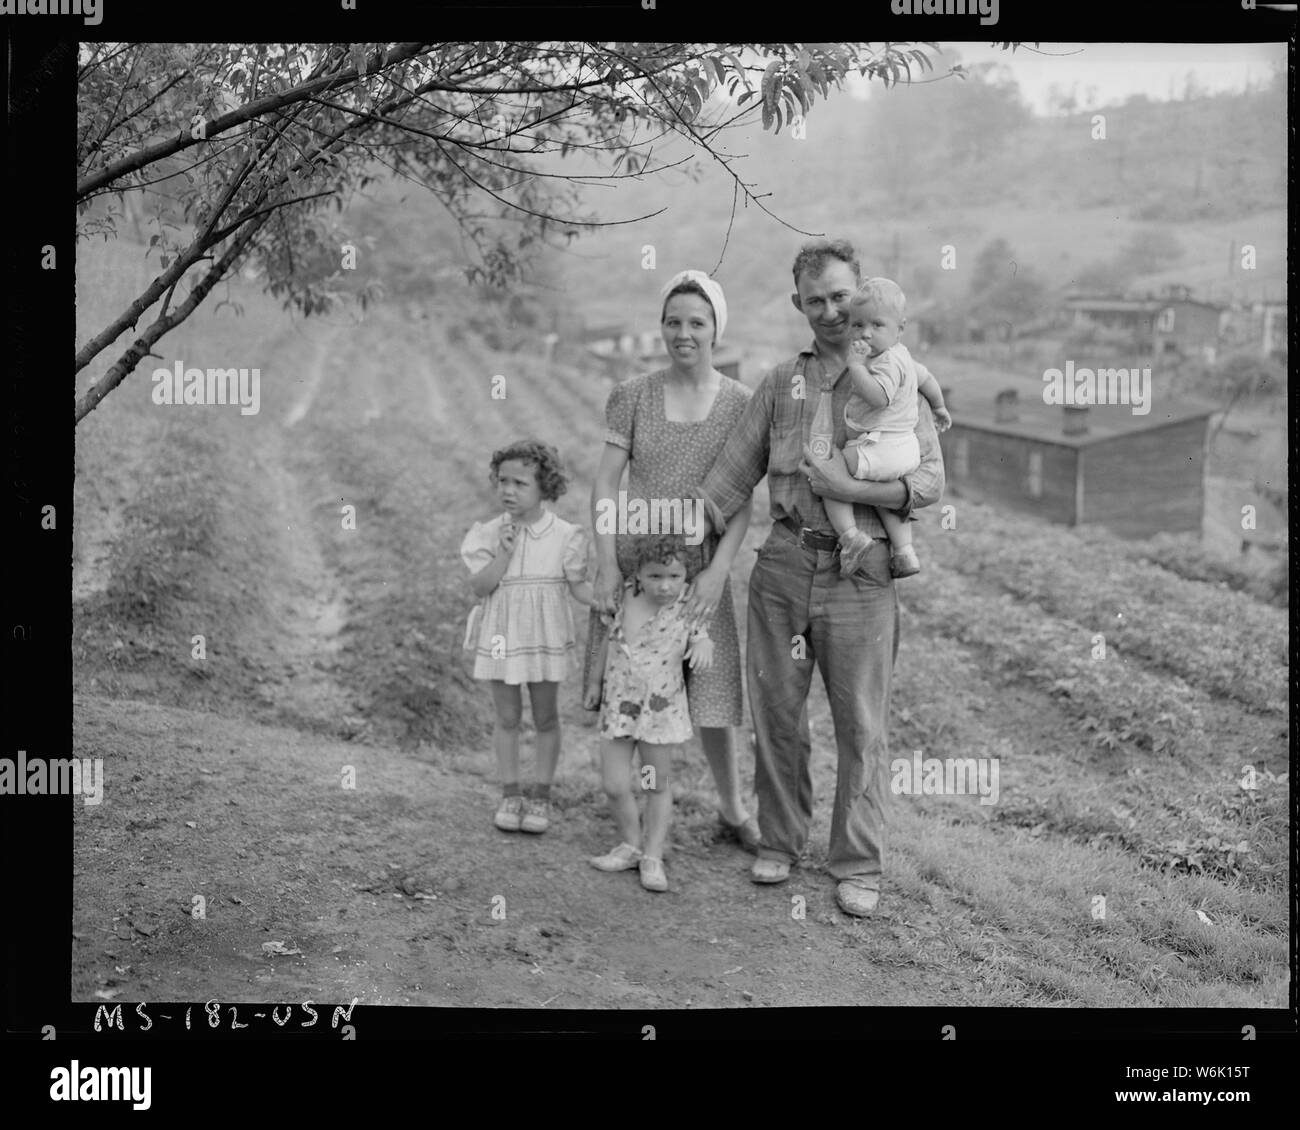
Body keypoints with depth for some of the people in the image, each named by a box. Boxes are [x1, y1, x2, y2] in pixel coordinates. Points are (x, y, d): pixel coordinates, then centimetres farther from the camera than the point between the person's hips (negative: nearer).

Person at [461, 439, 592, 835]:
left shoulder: (564, 535, -7)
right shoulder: (489, 534, -4)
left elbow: (579, 586, -3)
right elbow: (479, 587, -10)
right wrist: (503, 553, -22)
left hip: (545, 636, -1)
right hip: (501, 637, 1)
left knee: (545, 717, 8)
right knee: (507, 717, 8)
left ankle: (541, 796, 19)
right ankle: (510, 794, 20)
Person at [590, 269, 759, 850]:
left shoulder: (739, 402, 0)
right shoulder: (634, 395, -1)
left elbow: (742, 500, -3)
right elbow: (605, 486, -3)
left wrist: (718, 570, -14)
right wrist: (607, 564, -12)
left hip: (700, 566, 0)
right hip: (634, 559, 0)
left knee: (713, 690, 6)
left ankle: (732, 811, 25)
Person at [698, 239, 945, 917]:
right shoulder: (781, 383, 12)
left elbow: (929, 481, -3)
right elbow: (732, 475, 11)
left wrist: (851, 489, -16)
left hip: (860, 573, -3)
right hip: (783, 562, 3)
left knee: (861, 725, 2)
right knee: (776, 714, 8)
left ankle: (858, 867, 13)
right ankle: (779, 843, 25)